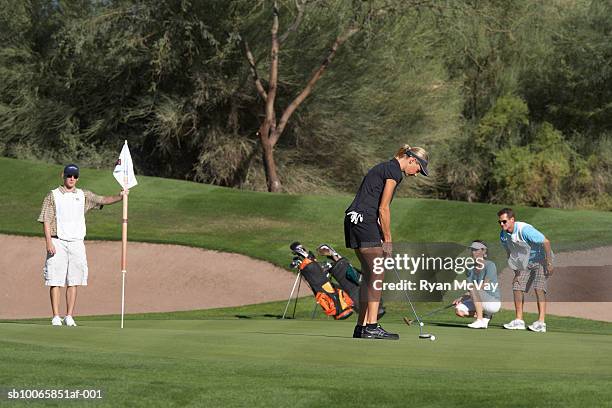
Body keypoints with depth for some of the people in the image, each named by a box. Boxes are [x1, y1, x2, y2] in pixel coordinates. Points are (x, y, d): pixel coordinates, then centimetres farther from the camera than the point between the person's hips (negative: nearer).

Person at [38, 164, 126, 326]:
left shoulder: (83, 195, 13)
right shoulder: (53, 195, 3)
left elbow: (103, 200, 4)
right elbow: (46, 220, -2)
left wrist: (120, 197, -15)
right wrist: (49, 242, -13)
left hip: (77, 243, 3)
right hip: (58, 242, -3)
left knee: (73, 282, 2)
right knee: (55, 281, -6)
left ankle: (69, 317, 6)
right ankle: (56, 317, -4)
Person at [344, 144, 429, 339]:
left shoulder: (384, 168, 22)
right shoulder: (394, 171, -8)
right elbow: (383, 208, -12)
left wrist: (383, 238, 17)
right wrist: (387, 240, -6)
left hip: (353, 220, 10)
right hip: (364, 220, -10)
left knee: (369, 275, 11)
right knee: (378, 273, -9)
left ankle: (361, 326, 10)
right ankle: (371, 326, -13)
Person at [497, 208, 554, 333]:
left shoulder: (524, 230, -30)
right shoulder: (503, 235, -6)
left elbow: (546, 242, -28)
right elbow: (510, 253, 9)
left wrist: (549, 263, -27)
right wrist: (516, 271, 3)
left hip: (541, 259, -8)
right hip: (525, 263, 8)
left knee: (539, 288, -21)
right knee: (517, 287, 0)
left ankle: (541, 323, -26)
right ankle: (519, 321, 8)